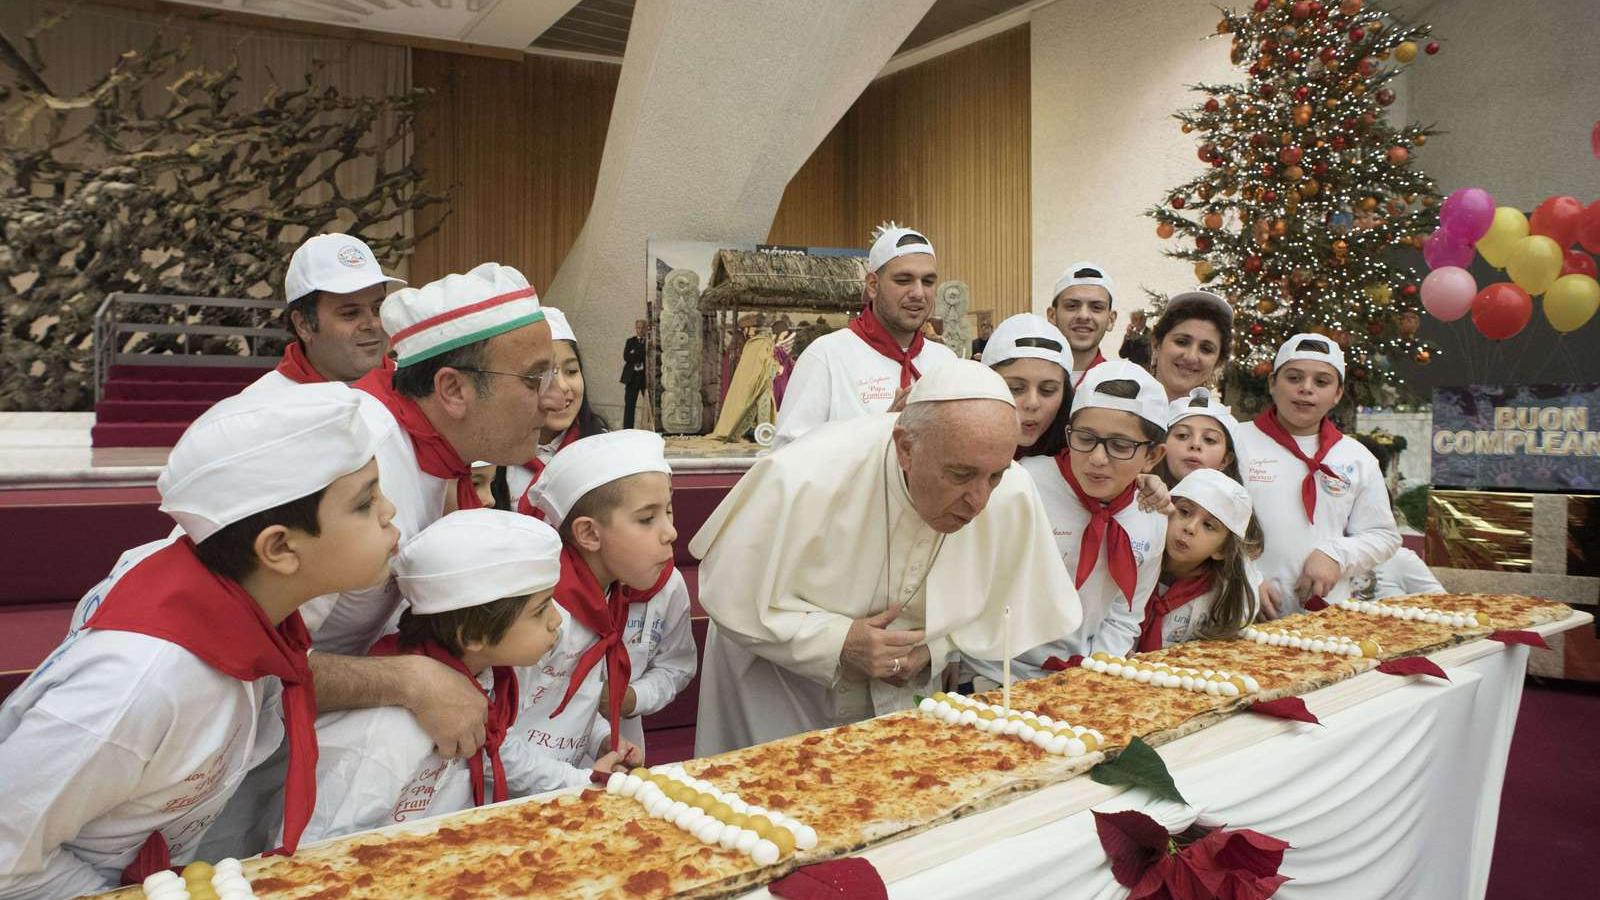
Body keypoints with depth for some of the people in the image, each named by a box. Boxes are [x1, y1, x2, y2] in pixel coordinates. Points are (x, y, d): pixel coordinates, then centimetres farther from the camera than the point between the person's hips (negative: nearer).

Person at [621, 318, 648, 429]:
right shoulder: (630, 341, 12)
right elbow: (626, 357, -2)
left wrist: (635, 354, -10)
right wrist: (641, 356, -11)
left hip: (646, 376, -2)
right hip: (632, 376, 2)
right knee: (629, 405, 1)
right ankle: (627, 429, 5)